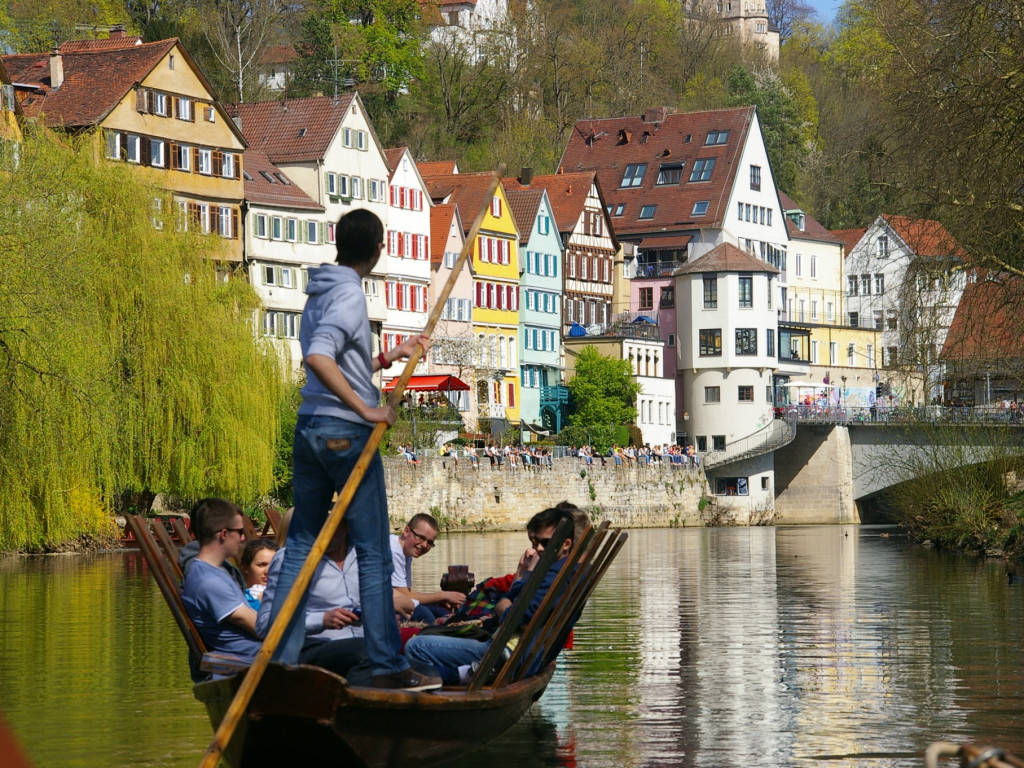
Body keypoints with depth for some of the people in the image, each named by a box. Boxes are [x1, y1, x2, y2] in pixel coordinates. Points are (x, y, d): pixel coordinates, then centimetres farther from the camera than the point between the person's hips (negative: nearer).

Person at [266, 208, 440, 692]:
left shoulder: (319, 295, 17)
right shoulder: (349, 294, -11)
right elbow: (318, 358, -24)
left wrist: (391, 356, 26)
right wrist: (366, 410, -21)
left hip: (309, 429, 9)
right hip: (346, 432, -9)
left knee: (301, 546, 8)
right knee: (373, 553, -4)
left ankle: (280, 660, 6)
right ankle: (387, 666, -3)